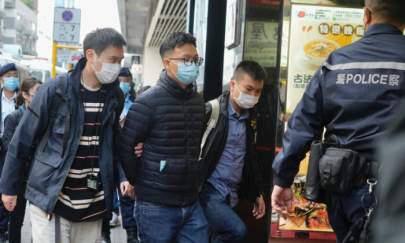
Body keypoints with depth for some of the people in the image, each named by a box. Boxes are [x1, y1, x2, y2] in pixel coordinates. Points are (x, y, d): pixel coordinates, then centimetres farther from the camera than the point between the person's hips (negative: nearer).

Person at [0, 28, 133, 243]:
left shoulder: (115, 96, 2)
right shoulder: (54, 92, -12)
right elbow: (22, 141, -4)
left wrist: (121, 175, -1)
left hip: (93, 204, 5)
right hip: (50, 199, -4)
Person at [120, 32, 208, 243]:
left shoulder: (198, 101, 9)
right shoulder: (148, 102, -11)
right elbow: (125, 148, -10)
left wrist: (193, 180, 13)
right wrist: (139, 184, -2)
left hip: (192, 203, 6)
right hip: (156, 205, -5)